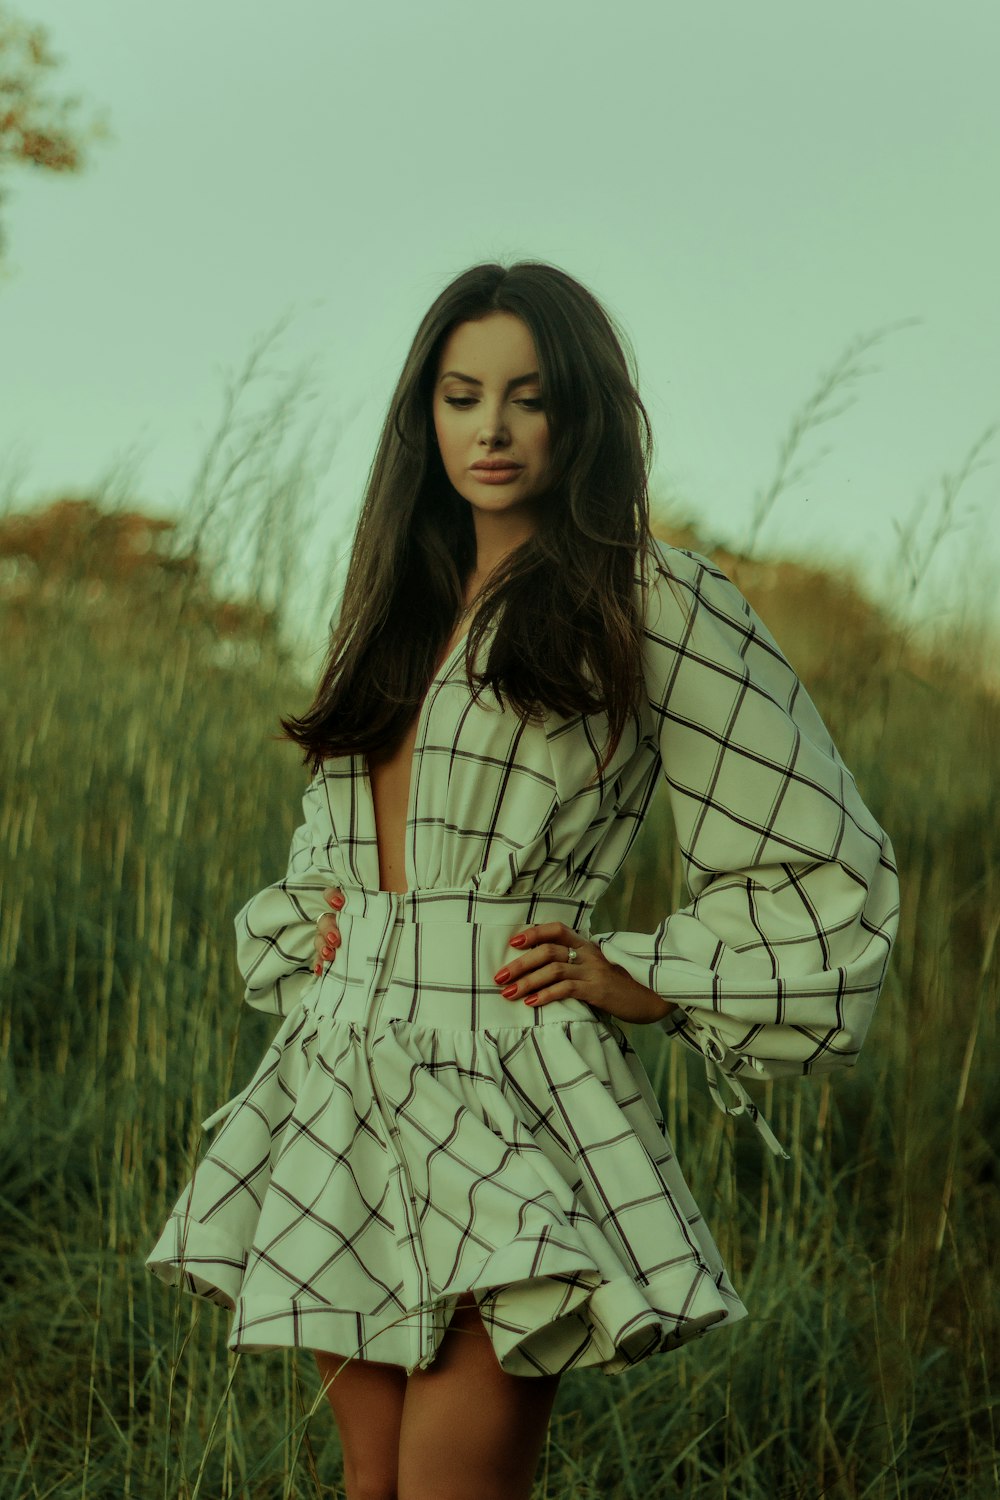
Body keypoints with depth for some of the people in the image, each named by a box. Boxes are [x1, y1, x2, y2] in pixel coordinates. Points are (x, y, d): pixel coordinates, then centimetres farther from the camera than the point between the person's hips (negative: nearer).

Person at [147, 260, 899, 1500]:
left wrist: (645, 980, -3)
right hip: (344, 1073, 7)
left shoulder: (651, 605, -2)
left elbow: (826, 864, 1)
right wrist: (310, 926, 15)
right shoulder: (401, 607, 17)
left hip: (508, 1084, -6)